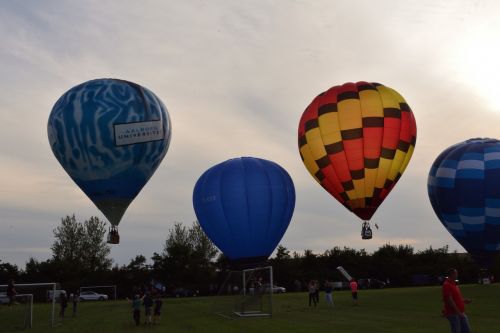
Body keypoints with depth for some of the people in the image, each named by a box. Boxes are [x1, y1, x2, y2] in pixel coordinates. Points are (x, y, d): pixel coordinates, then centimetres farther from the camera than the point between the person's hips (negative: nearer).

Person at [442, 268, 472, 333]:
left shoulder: (454, 284, 15)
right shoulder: (447, 285, -17)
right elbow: (449, 300, -22)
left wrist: (464, 300, 10)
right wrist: (458, 312, -21)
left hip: (461, 313, 10)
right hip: (453, 314, -10)